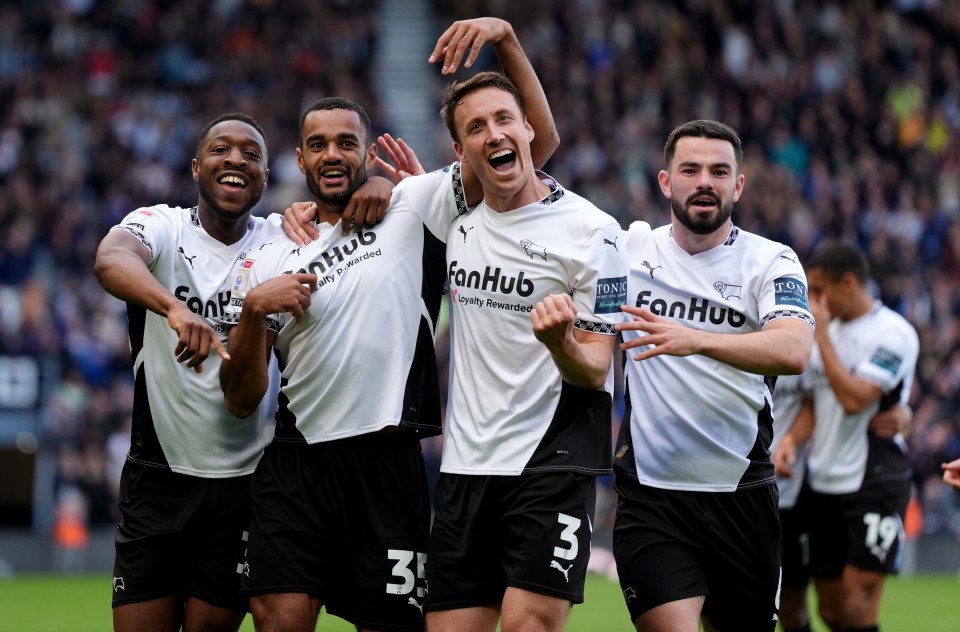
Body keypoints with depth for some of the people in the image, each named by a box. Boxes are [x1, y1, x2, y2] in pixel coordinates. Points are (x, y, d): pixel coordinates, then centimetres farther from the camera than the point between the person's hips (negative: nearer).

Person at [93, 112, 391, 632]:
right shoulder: (162, 225, -6)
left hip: (244, 480, 2)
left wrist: (380, 184, -22)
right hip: (159, 470, -1)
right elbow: (111, 260, -28)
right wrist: (172, 307, -50)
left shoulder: (282, 239, 1)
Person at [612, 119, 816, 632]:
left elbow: (794, 352, -21)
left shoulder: (770, 262, -1)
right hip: (650, 492, 0)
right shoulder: (631, 247, 6)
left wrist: (695, 339, -34)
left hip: (741, 492, 0)